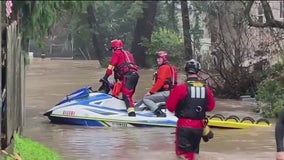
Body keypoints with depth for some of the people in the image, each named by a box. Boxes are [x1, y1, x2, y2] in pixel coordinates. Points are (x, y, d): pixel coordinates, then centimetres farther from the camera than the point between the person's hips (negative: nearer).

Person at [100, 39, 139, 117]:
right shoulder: (127, 53, 32)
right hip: (135, 74, 8)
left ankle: (131, 111, -33)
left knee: (126, 95, -16)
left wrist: (105, 77, 1)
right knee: (129, 94, 19)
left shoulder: (117, 53, 7)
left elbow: (111, 66, 0)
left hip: (128, 75, -8)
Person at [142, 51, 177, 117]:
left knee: (146, 99, -19)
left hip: (165, 93, -11)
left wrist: (151, 92, -14)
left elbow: (160, 82, -18)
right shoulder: (170, 67, 23)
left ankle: (159, 112, -33)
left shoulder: (164, 67, -9)